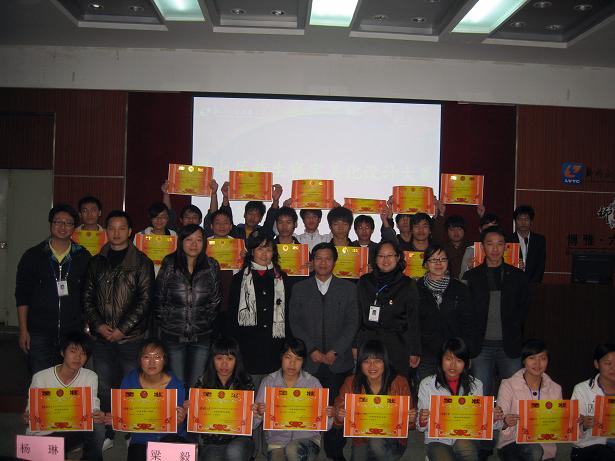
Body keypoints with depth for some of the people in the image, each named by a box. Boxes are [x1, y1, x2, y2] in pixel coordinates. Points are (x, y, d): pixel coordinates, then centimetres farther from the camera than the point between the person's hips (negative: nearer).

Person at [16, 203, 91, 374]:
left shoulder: (83, 257, 6)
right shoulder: (33, 256, 4)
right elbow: (22, 295, 4)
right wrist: (23, 330, -1)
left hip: (73, 332, 1)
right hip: (39, 333, 0)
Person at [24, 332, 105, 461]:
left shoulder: (90, 377, -4)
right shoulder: (40, 378, -10)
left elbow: (93, 408, -10)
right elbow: (31, 411, -5)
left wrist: (98, 415, -34)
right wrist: (28, 417, -29)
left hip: (71, 430, 2)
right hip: (42, 435, -1)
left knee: (97, 425, -26)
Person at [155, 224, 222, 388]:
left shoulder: (212, 266, 2)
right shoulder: (169, 264, 0)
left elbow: (216, 300, 7)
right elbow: (158, 297, 5)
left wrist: (208, 322, 5)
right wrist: (164, 321, 5)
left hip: (202, 336, 1)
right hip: (172, 334, 0)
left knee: (197, 385, 4)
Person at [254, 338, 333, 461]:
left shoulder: (313, 382, 0)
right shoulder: (269, 381, 2)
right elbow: (253, 424, -1)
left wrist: (328, 416, -20)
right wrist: (258, 413, -22)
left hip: (307, 438, 0)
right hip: (277, 441, 0)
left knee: (293, 449, -31)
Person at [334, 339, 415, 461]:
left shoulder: (399, 383, -6)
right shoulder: (351, 383, -4)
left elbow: (407, 419, 1)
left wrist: (410, 418, -20)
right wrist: (340, 417, -22)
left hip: (393, 441, -3)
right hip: (361, 441, 3)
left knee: (377, 443, -31)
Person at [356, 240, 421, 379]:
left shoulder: (407, 285, 2)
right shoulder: (364, 282, 9)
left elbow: (413, 321, 1)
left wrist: (414, 352, -1)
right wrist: (354, 346, 8)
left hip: (395, 346, -2)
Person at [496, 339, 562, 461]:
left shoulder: (555, 389, 8)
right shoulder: (508, 385, -4)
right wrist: (505, 423, -33)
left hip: (545, 447, 4)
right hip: (511, 445, -3)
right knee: (534, 451, -31)